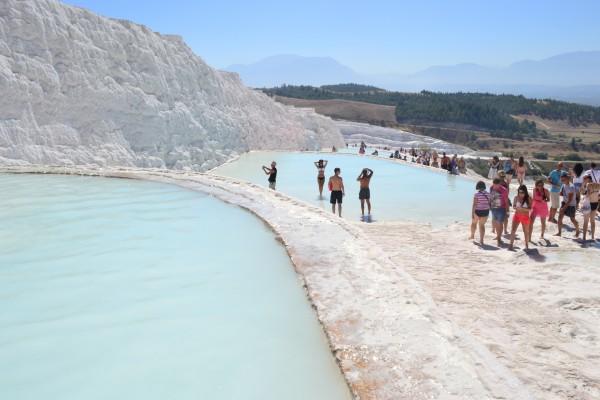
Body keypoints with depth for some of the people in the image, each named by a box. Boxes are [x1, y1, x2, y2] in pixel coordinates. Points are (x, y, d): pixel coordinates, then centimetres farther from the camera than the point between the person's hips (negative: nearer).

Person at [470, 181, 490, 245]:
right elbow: (489, 203, 4)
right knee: (482, 225, 10)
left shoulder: (477, 194, -16)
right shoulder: (488, 194, -2)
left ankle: (472, 235, 41)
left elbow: (474, 204, -18)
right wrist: (488, 212, 16)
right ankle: (481, 240, 4)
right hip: (485, 211, 3)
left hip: (477, 211, -3)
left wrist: (472, 213, -13)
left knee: (474, 223, 22)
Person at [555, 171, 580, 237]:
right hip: (565, 203, 7)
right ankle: (559, 232, 4)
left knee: (572, 219, 9)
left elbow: (570, 199, -25)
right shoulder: (564, 185, 0)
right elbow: (561, 193, 15)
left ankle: (577, 231, 33)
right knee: (560, 217, -3)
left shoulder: (571, 187, -25)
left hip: (571, 205, -7)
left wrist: (564, 208, -26)